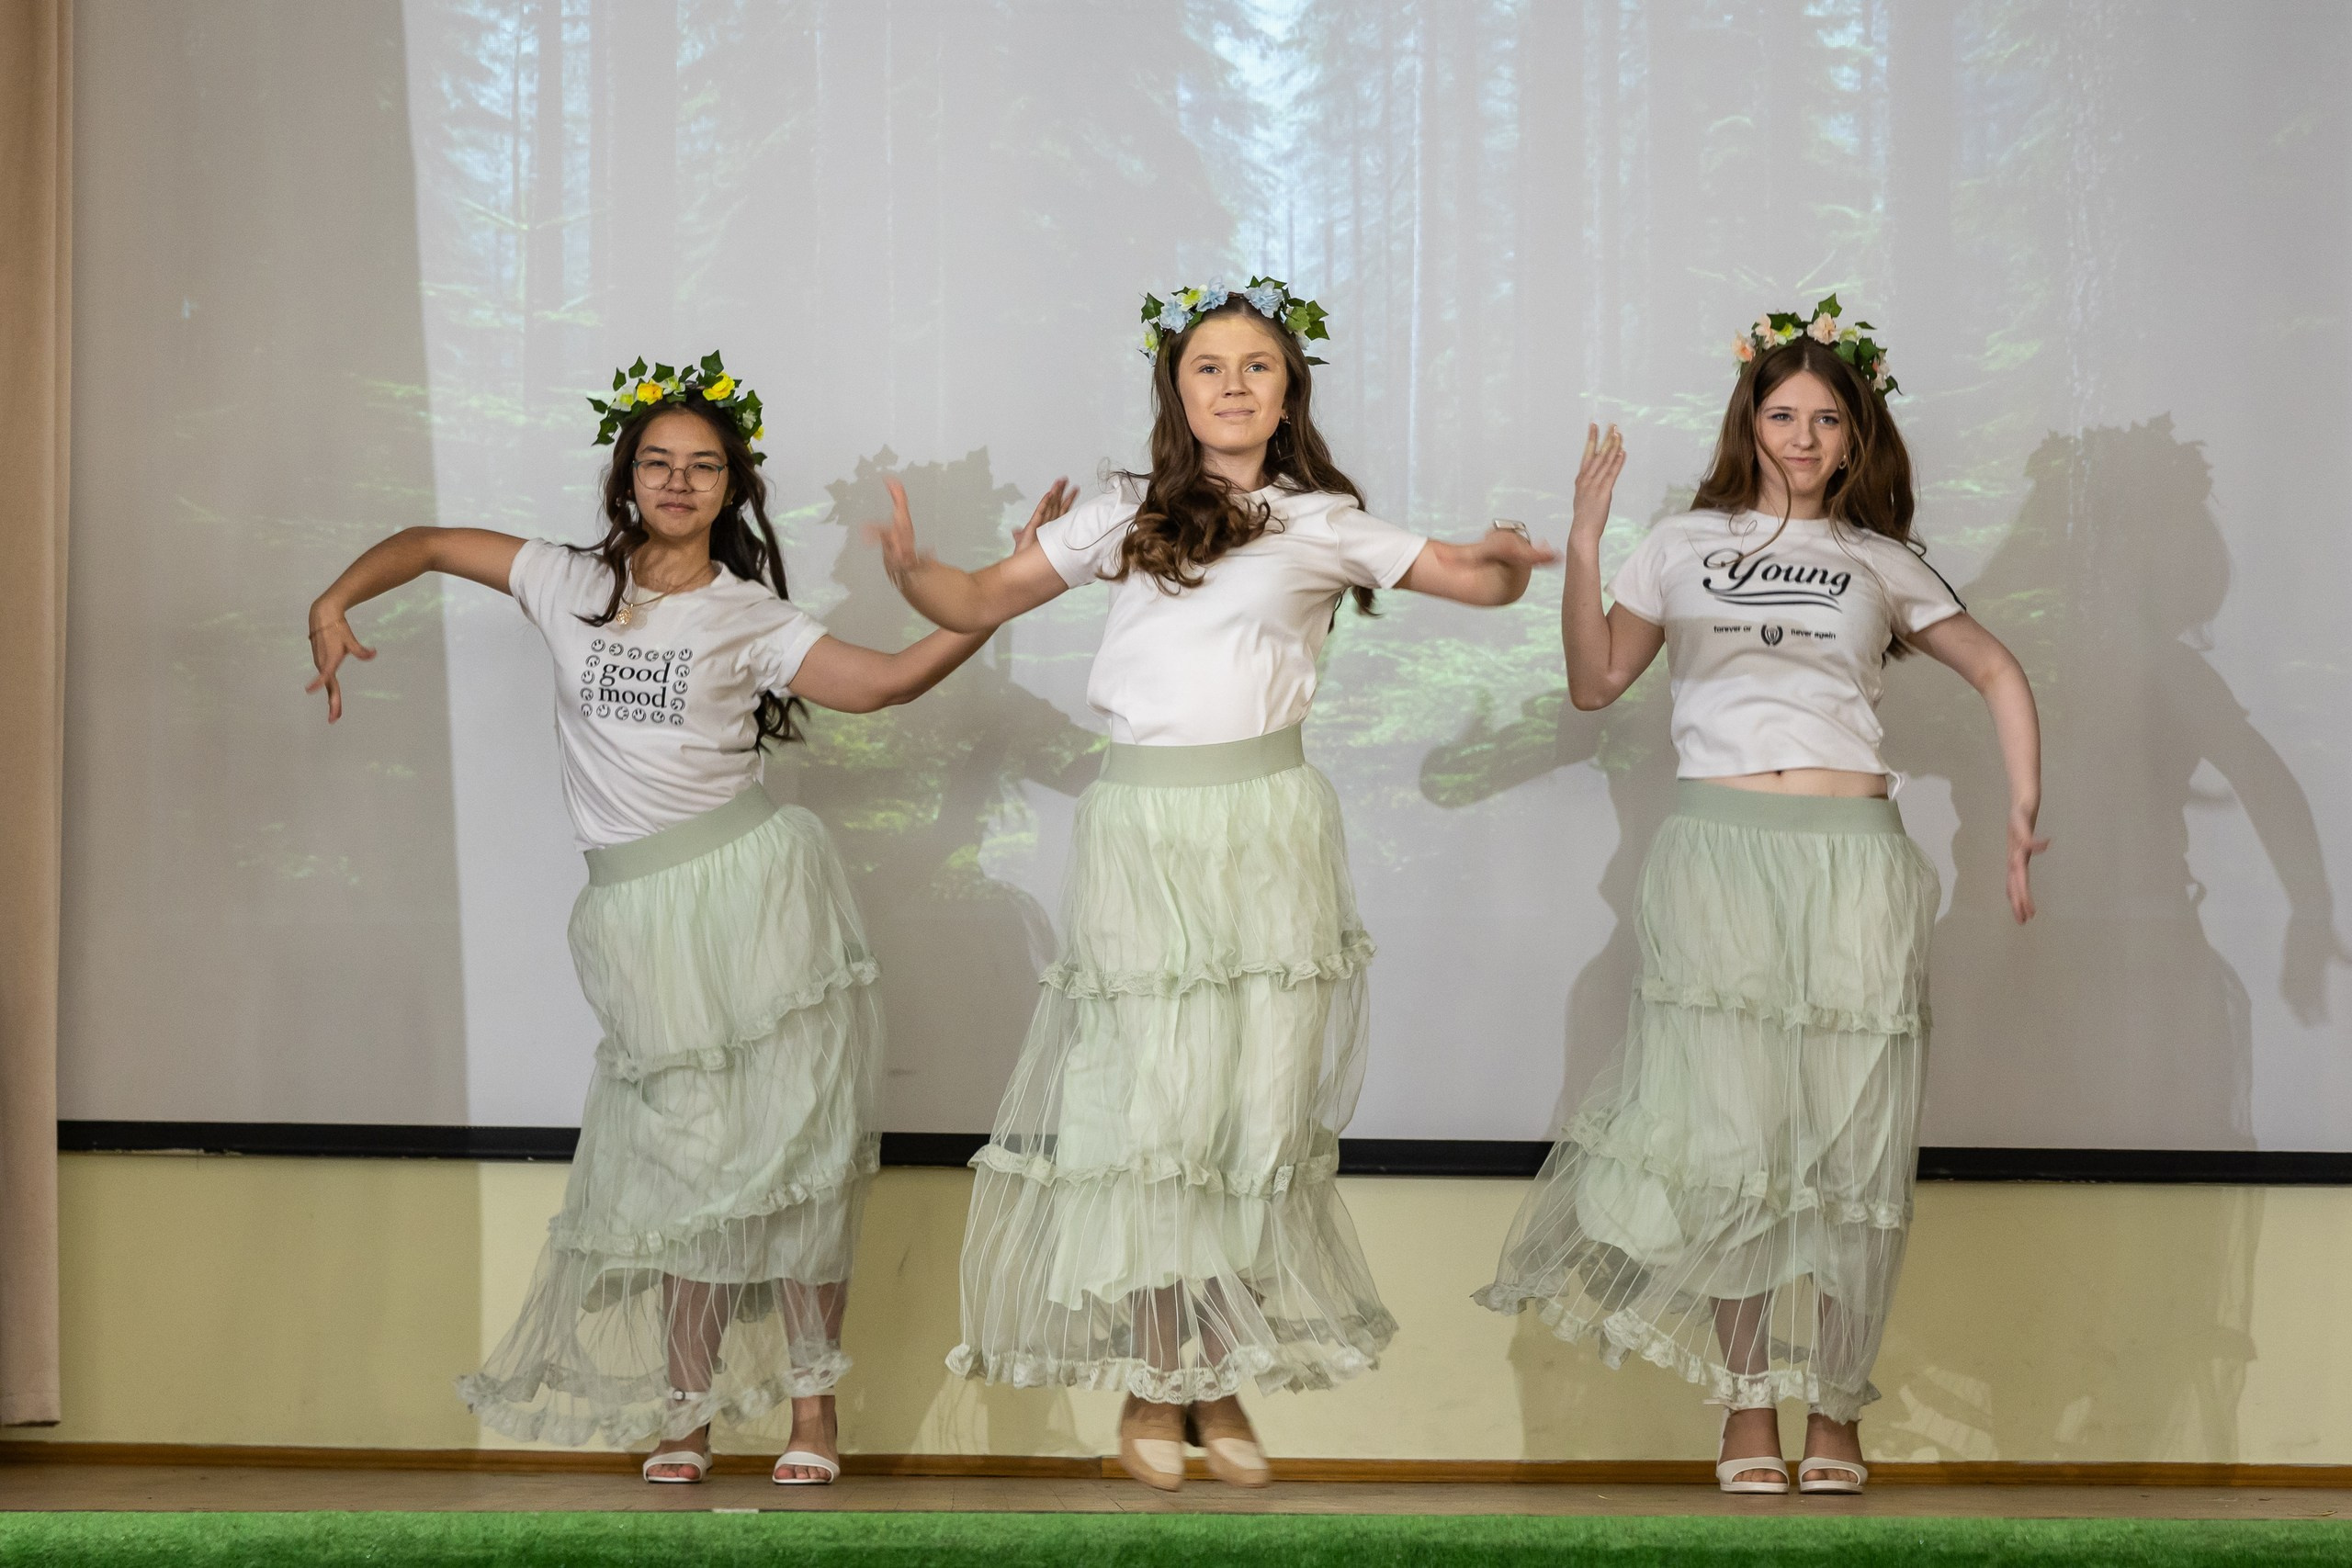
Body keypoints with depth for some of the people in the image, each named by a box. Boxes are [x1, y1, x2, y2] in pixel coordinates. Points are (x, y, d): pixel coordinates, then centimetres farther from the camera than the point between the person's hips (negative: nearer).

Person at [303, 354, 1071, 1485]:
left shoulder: (748, 618, 5)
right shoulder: (571, 586, 10)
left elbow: (883, 681, -5)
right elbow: (431, 544, 19)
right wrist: (335, 605, 5)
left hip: (753, 886, -1)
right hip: (639, 915, 1)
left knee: (790, 1151, -3)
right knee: (692, 1163, 1)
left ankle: (812, 1408, 2)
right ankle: (684, 1416, 9)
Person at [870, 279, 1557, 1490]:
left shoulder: (1323, 524, 11)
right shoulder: (1127, 517, 11)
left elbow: (1477, 581, 11)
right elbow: (987, 600, 12)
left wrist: (1507, 558, -12)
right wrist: (911, 572, -9)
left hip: (1267, 831, 1)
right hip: (1143, 830, 0)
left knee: (1255, 1108, 0)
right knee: (1147, 1105, -4)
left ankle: (1223, 1379, 11)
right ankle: (1151, 1381, 6)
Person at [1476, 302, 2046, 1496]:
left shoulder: (1880, 563, 16)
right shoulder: (1691, 544, 13)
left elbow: (1998, 676, 21)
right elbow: (1596, 681, 8)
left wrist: (2022, 816, 10)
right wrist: (1584, 543, -3)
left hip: (1849, 860, 1)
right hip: (1718, 851, -1)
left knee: (1847, 1139, -2)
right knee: (1731, 1130, -6)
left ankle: (1835, 1411, 6)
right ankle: (1749, 1409, 2)